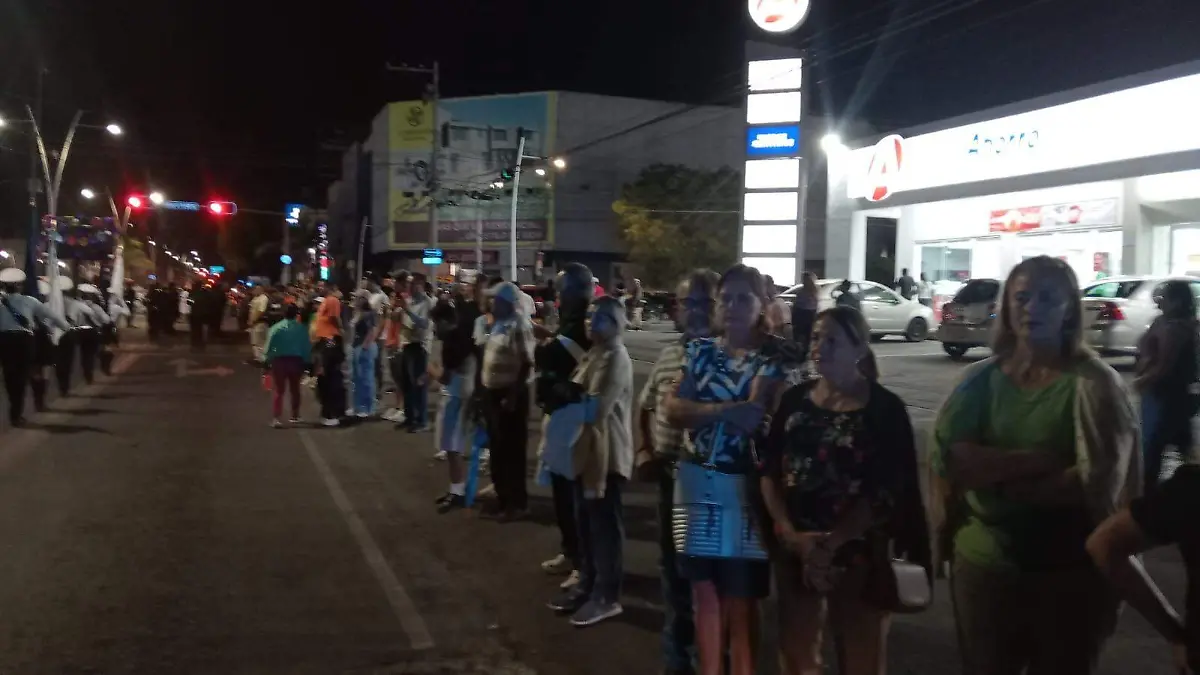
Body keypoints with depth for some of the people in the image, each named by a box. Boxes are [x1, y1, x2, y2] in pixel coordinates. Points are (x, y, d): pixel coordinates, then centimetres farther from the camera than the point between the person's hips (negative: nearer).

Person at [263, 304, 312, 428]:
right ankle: (295, 416, 27)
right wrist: (306, 362, 5)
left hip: (279, 361, -1)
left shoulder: (276, 328, -4)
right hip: (296, 361, 1)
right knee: (295, 389, 18)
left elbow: (268, 347, -6)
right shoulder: (302, 328, -3)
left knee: (278, 390, 2)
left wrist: (266, 361, 0)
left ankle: (275, 418, -9)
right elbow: (307, 347, -3)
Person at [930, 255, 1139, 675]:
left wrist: (991, 475, -14)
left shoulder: (1093, 381, -9)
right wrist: (1039, 460, -22)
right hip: (981, 563, 3)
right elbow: (947, 458, -12)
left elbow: (1099, 479, -20)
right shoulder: (980, 378, -1)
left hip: (1069, 571, -3)